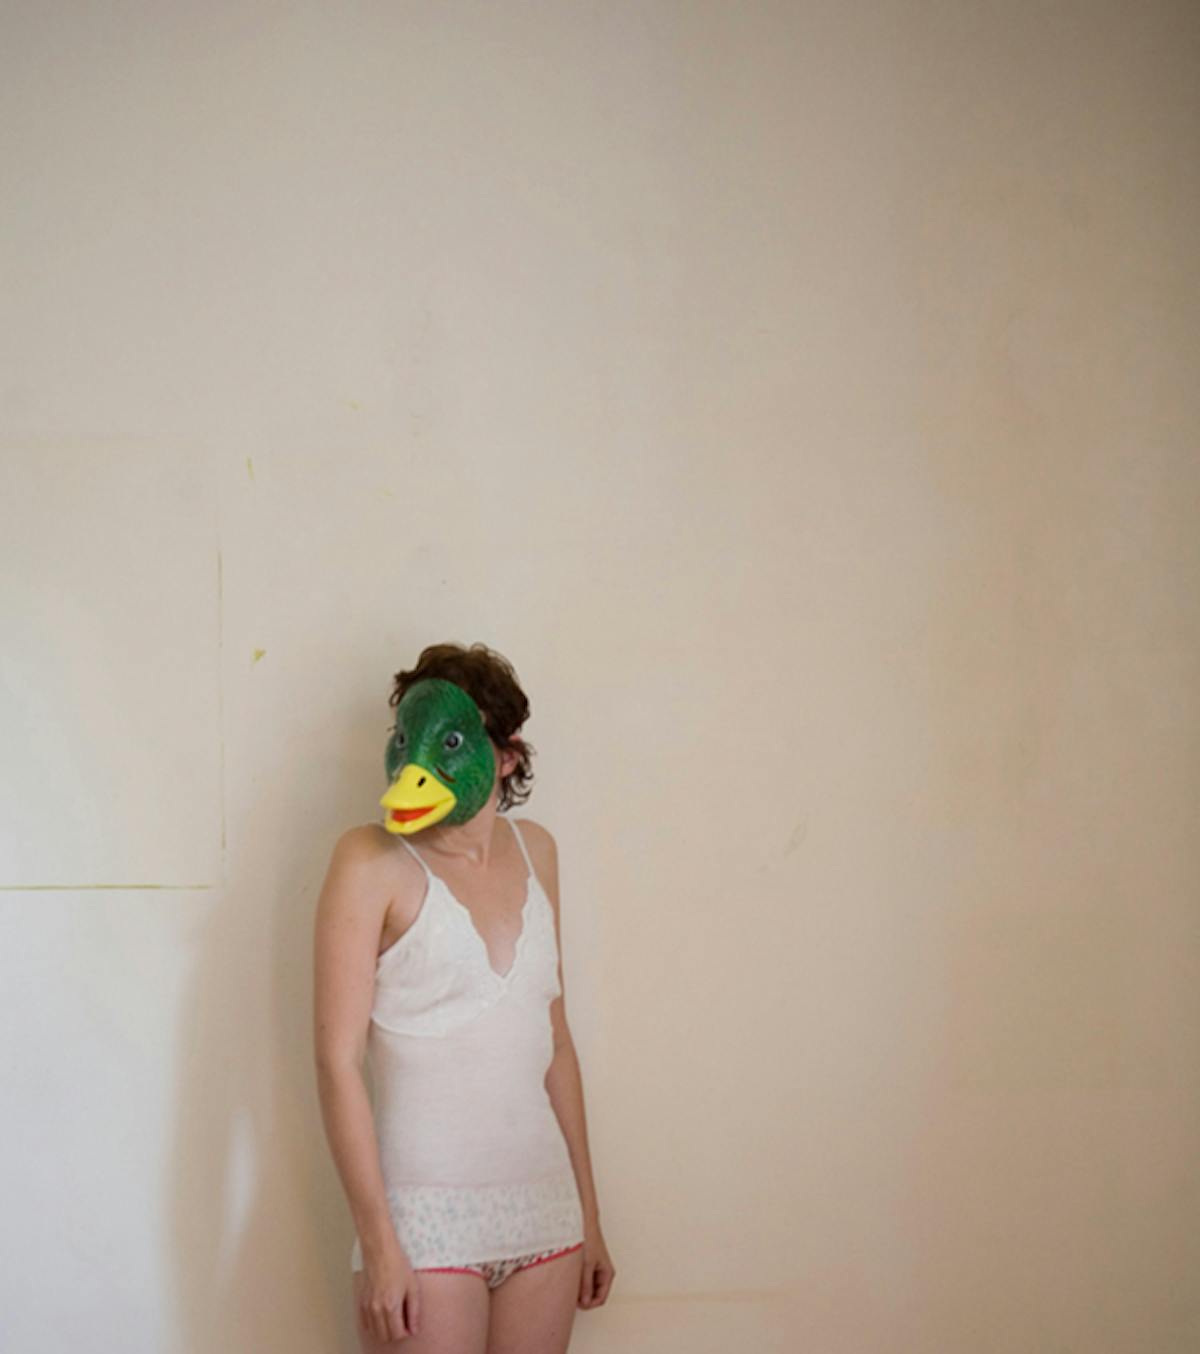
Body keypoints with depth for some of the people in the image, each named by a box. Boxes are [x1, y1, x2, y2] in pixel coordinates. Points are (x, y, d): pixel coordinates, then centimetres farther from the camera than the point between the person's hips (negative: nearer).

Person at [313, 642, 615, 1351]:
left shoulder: (533, 851, 10)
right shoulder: (373, 861, -6)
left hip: (542, 1209, 5)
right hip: (426, 1213, -5)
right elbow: (337, 1059, -10)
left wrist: (589, 1215, 16)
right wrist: (378, 1243, -15)